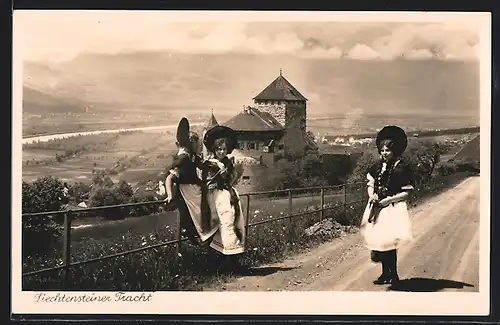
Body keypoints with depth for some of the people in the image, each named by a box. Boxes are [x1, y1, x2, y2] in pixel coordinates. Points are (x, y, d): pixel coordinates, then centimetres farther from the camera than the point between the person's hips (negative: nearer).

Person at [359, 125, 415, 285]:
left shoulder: (402, 169, -11)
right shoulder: (377, 166, 7)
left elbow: (405, 193, -11)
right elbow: (370, 184, 16)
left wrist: (388, 200, -17)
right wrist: (372, 196, -4)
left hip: (393, 209, -6)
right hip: (376, 208, 6)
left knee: (389, 242, -8)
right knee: (379, 240, 10)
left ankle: (393, 274, 6)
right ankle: (385, 273, 23)